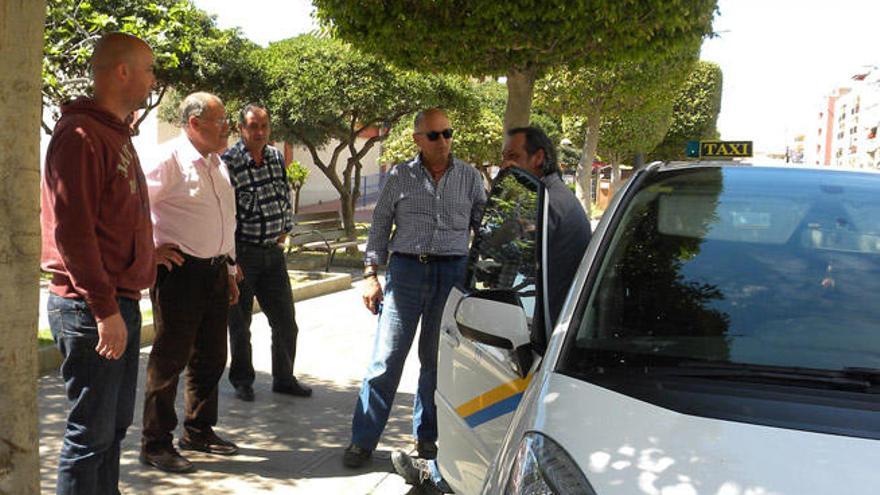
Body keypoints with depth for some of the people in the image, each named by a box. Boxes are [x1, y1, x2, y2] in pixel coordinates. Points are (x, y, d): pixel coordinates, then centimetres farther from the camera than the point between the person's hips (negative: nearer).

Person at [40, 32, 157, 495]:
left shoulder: (116, 133, 17)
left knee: (114, 424, 16)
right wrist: (104, 309, -22)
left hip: (119, 302, 10)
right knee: (91, 434, -3)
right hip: (92, 309, -10)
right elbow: (71, 231, -21)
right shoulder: (80, 135, -15)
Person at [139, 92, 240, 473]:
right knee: (169, 360, 0)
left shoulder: (217, 164, 14)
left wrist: (229, 271, 22)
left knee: (210, 358, 16)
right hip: (180, 272, -8)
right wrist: (149, 251, -13)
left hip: (214, 272, 8)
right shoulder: (170, 160, -13)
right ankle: (155, 444, 11)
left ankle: (198, 431, 32)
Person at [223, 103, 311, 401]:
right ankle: (242, 381, 23)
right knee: (240, 323, 7)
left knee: (285, 321, 10)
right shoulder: (228, 163, -15)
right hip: (241, 252, -6)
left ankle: (284, 378, 24)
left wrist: (285, 230, 13)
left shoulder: (277, 157, 5)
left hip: (273, 251, 6)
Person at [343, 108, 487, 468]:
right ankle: (363, 440, 4)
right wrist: (370, 273, -1)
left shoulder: (470, 178, 7)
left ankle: (427, 437, 23)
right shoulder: (400, 177, 5)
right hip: (406, 270, -1)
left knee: (437, 359, 9)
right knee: (386, 358, -3)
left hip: (452, 273, 1)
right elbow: (380, 226, 6)